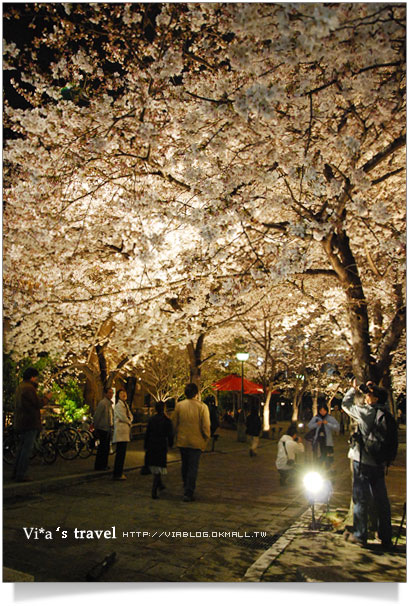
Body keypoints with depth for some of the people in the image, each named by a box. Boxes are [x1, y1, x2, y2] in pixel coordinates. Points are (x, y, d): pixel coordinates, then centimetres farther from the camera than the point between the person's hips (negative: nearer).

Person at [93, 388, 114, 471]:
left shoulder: (110, 403, 15)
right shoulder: (102, 403, -14)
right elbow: (96, 416, -16)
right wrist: (96, 428, -13)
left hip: (108, 429, 9)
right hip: (103, 429, -9)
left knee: (106, 448, 14)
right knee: (102, 448, -3)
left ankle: (104, 465, 22)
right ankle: (98, 466, 6)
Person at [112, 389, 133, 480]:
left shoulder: (126, 405, 19)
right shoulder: (118, 405, -10)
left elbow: (130, 416, 19)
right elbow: (123, 417, -15)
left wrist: (129, 420, -2)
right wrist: (129, 421, 2)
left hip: (125, 431, 9)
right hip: (121, 430, -9)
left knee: (122, 453, 12)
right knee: (120, 453, -7)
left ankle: (119, 473, 18)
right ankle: (117, 474, -3)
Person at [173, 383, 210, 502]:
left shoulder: (179, 405, -5)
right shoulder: (202, 407, -14)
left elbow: (174, 423, 2)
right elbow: (206, 426, -13)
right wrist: (206, 439, 2)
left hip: (182, 441, 4)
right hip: (196, 442, -4)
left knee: (184, 465, 21)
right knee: (193, 467, 5)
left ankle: (186, 486, 39)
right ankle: (188, 493, 6)